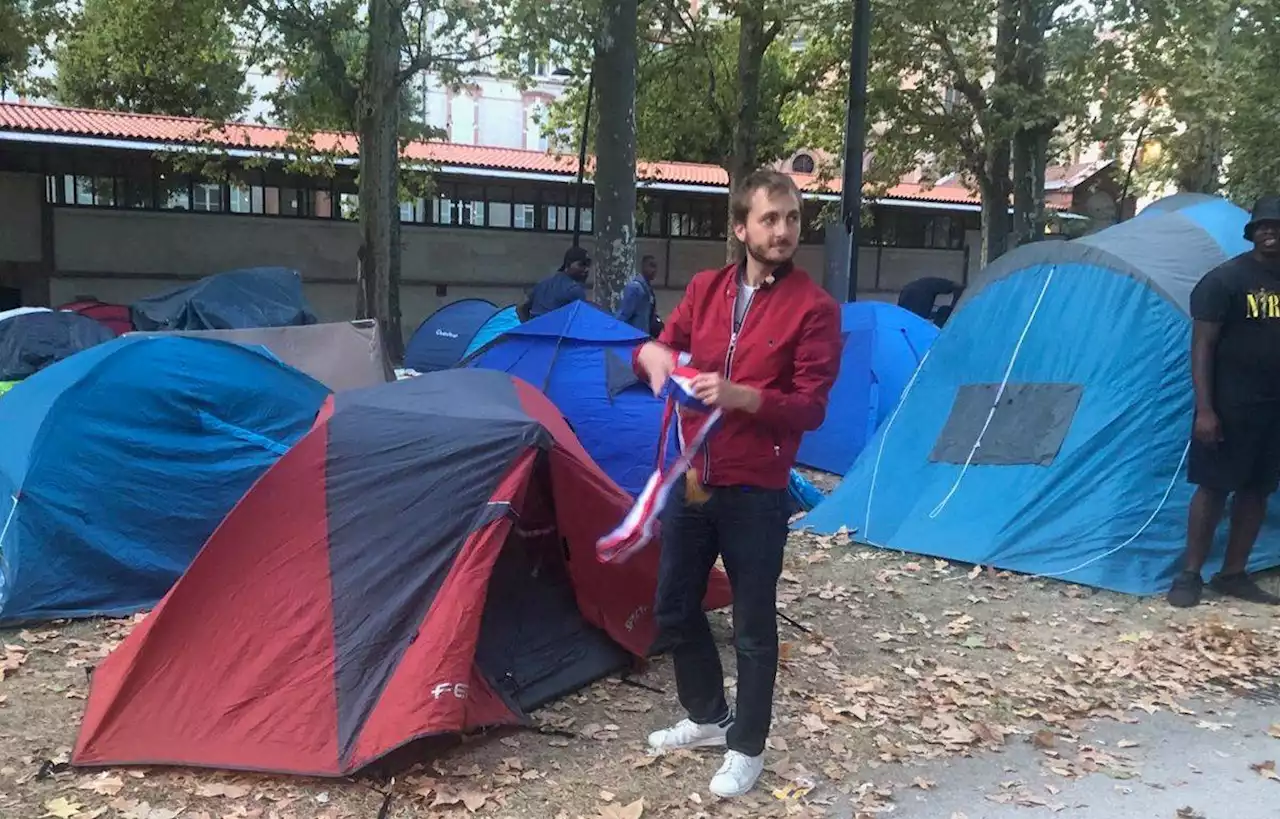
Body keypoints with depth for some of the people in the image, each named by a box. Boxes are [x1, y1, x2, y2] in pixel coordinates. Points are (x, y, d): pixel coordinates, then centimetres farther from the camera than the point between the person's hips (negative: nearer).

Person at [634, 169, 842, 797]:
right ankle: (707, 717, 37)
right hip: (691, 479, 6)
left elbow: (811, 409, -13)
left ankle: (746, 749, 24)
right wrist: (651, 353, -10)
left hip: (755, 492, -5)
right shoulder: (705, 288, 5)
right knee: (674, 607, 16)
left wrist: (741, 396, -28)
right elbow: (665, 344, 15)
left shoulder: (813, 308, -10)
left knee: (753, 626, 5)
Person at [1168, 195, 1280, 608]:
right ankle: (1190, 575, 9)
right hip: (1231, 404, -6)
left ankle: (1234, 575, 20)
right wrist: (1204, 408, -18)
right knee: (1214, 486, -1)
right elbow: (1202, 346, -11)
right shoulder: (1225, 279, -9)